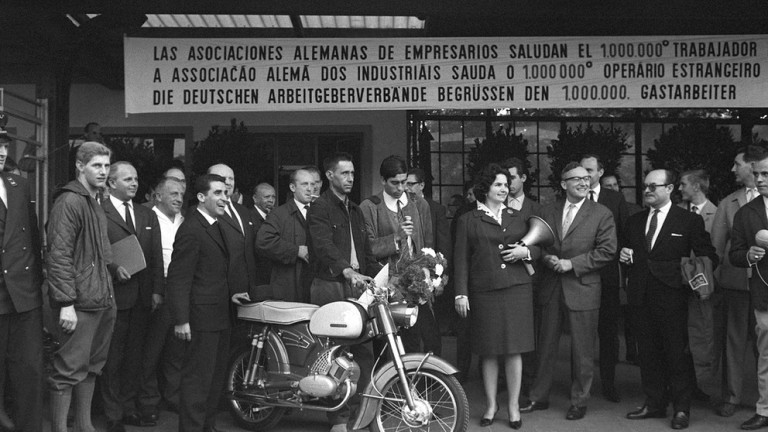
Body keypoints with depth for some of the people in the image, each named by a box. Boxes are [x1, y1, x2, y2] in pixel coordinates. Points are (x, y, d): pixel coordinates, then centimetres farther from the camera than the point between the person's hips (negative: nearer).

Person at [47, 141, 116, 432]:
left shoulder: (96, 204, 17)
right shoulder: (69, 202, -12)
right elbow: (59, 256, -17)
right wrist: (66, 303, -20)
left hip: (103, 301, 9)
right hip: (80, 303, -9)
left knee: (92, 366, 16)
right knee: (70, 370, -3)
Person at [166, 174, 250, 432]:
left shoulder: (216, 225, 13)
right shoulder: (191, 229, -17)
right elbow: (178, 277, -20)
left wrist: (229, 293, 12)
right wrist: (181, 320, -22)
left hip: (220, 315, 10)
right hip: (202, 317, -10)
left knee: (217, 376, 18)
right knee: (198, 377, -3)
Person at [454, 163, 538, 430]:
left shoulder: (516, 217, 15)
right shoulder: (468, 220, 6)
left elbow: (538, 249, 20)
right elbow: (461, 259, 3)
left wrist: (526, 252, -3)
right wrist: (461, 294, -4)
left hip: (517, 289, 2)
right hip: (484, 292, -2)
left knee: (514, 349, 2)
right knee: (488, 352, 3)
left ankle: (514, 405, 14)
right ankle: (491, 405, 18)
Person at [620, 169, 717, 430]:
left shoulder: (689, 221, -2)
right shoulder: (634, 221, 13)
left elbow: (709, 257, -3)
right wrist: (624, 257, 1)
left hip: (672, 298, -5)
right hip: (641, 298, 5)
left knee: (677, 353, 1)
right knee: (648, 353, 11)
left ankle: (681, 409, 13)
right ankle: (654, 403, 23)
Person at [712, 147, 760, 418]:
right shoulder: (728, 204, 10)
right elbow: (716, 245, 9)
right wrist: (711, 278, 3)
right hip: (735, 280, 2)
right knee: (735, 338, 8)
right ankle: (731, 397, 15)